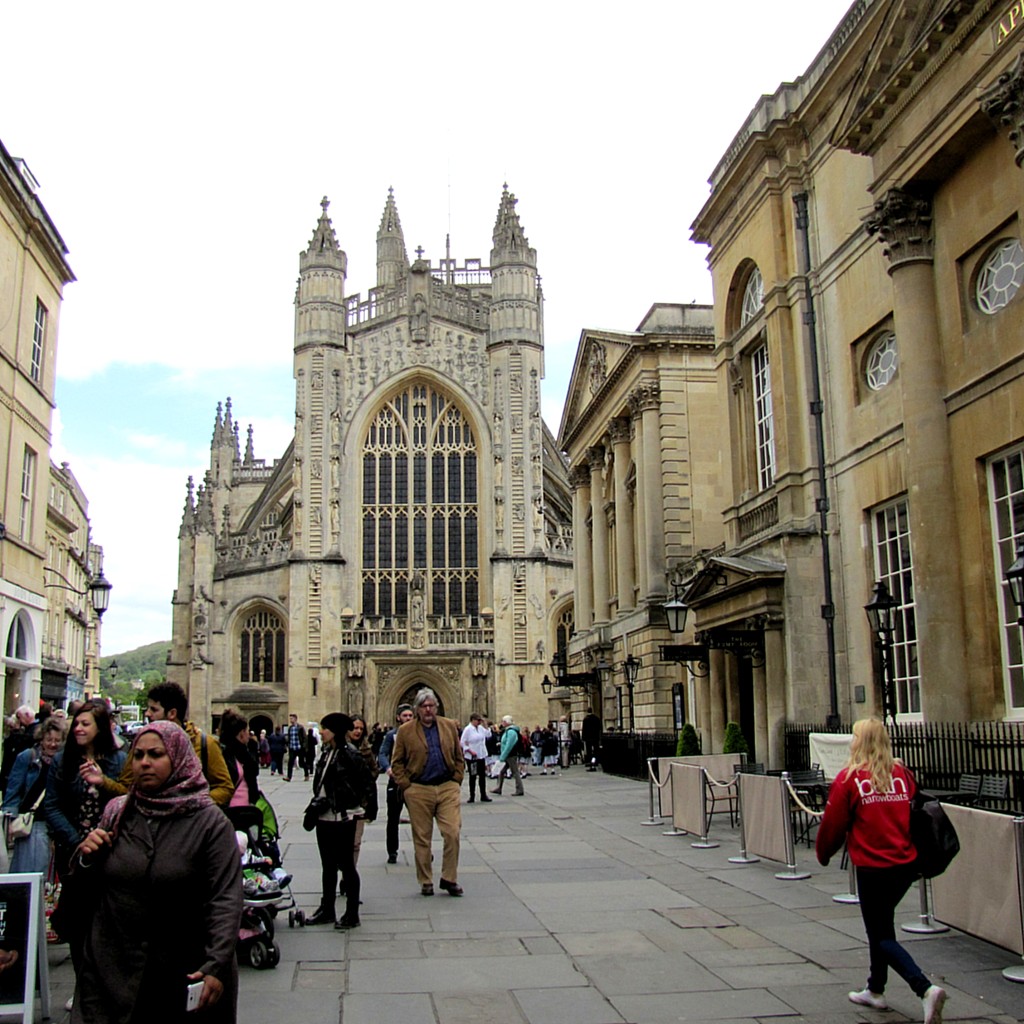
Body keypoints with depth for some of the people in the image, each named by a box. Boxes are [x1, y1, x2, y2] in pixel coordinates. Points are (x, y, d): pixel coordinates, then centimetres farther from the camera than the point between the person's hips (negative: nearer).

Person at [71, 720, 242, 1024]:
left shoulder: (210, 822, -10)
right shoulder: (116, 812, 4)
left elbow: (226, 899, -16)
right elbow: (88, 886, 14)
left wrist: (216, 967, -24)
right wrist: (87, 859, -7)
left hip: (186, 973, -3)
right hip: (111, 967, 4)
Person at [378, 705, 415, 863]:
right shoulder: (391, 735, 0)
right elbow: (382, 754, -11)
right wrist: (388, 768, -30)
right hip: (396, 781, -1)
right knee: (393, 819, 6)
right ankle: (392, 853, 17)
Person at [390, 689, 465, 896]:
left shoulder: (450, 726, 9)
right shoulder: (405, 731, 2)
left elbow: (459, 757, 14)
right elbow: (397, 762, 5)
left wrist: (456, 780, 4)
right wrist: (405, 786, -4)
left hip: (448, 788, 1)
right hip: (419, 791, -1)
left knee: (452, 834, -6)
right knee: (422, 838, 4)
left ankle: (449, 879, 7)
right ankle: (426, 882, 16)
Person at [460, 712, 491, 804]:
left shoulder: (481, 728, 6)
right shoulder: (468, 729, -12)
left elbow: (488, 734, 8)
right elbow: (462, 742, -12)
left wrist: (484, 724, 2)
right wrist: (470, 751, -17)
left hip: (481, 756, 6)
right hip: (472, 757, -6)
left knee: (483, 776, 7)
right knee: (473, 776, 3)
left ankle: (483, 795, 14)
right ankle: (472, 796, 12)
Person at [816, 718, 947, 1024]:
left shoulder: (849, 778, -10)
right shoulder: (902, 773, 2)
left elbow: (833, 823, -5)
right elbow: (915, 813, 9)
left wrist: (823, 853, 12)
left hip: (874, 868, -6)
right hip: (905, 864, 6)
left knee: (882, 936, 4)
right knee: (880, 925, 23)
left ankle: (926, 989, -14)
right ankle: (875, 990, 33)